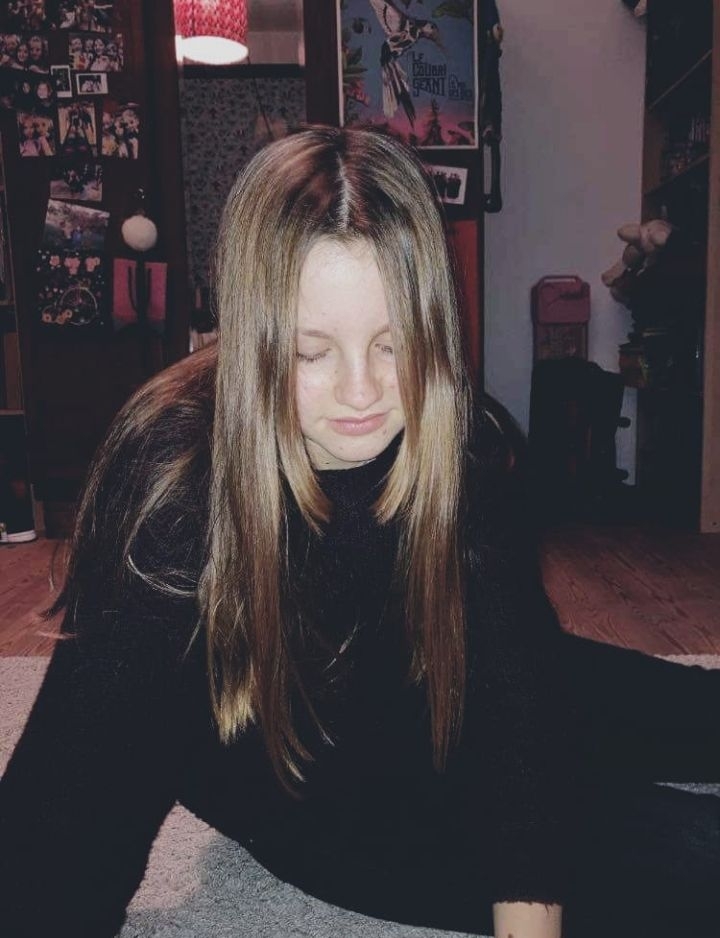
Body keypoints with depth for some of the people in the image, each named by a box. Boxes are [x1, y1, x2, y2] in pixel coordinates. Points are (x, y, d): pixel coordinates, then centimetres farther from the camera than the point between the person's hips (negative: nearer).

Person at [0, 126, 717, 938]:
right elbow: (79, 782, -31)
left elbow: (511, 668, -24)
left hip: (419, 704, 4)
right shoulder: (173, 475, -30)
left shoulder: (464, 442, -20)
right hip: (298, 797, -4)